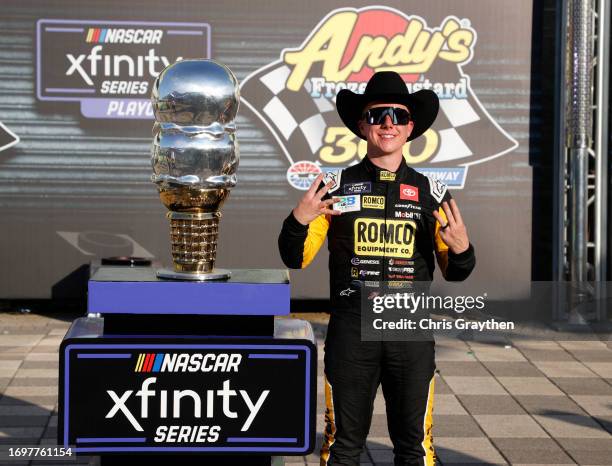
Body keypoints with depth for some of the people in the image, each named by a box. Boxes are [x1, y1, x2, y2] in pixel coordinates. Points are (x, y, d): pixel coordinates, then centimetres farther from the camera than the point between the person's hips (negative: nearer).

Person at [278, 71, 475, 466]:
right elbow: (296, 259, 5)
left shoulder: (431, 193, 8)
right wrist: (297, 221, -14)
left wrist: (461, 249, -11)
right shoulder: (336, 186, 5)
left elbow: (455, 273, 11)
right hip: (351, 329, -1)